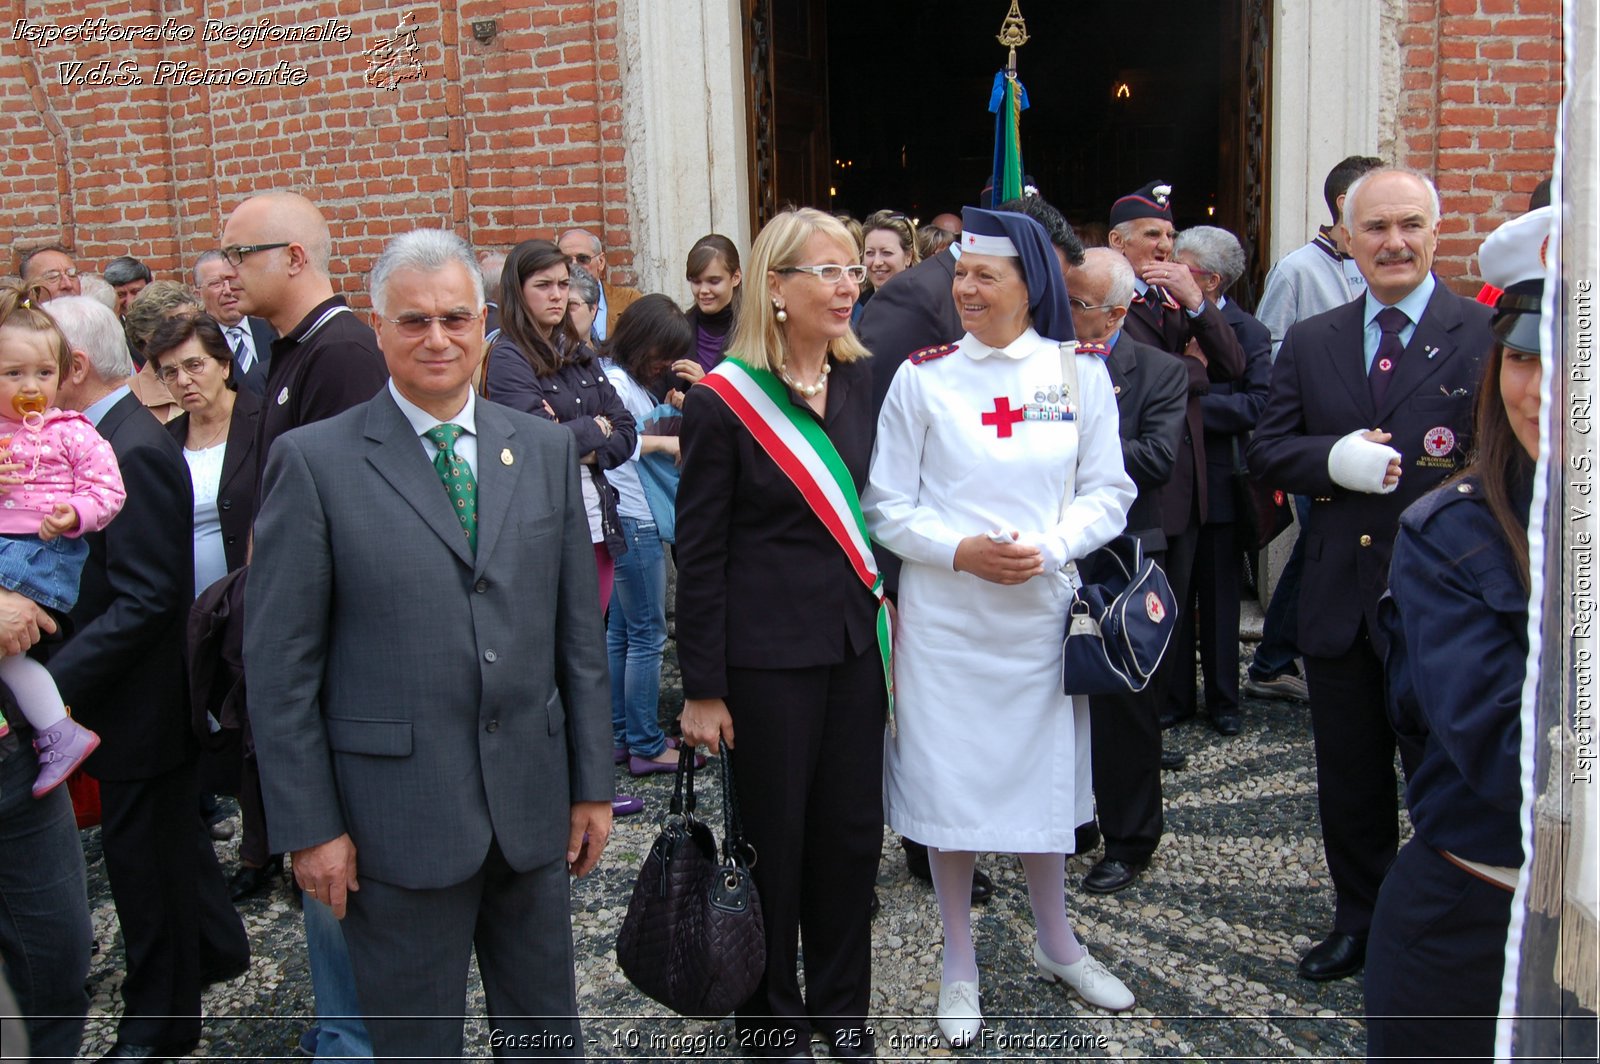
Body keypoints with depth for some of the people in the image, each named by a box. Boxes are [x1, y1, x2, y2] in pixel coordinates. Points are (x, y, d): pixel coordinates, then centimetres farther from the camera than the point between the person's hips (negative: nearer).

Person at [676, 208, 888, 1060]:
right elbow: (700, 553, -9)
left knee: (853, 829, 13)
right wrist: (702, 689, -10)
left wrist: (886, 623, 10)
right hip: (769, 656, -5)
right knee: (775, 838, 9)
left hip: (854, 642, 5)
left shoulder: (858, 380, 5)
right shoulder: (722, 401, -11)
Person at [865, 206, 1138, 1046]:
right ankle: (960, 964, 25)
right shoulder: (922, 377, -3)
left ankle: (1055, 941, 37)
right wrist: (959, 551, -17)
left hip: (1042, 608, 1)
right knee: (948, 777, 6)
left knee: (1043, 771, 15)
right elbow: (888, 506, -1)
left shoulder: (1081, 373, 1)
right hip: (945, 614, -1)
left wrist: (1046, 547, -14)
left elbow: (1107, 493, 3)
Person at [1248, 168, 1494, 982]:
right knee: (1349, 779, 17)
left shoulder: (1488, 336, -6)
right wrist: (1335, 459, -16)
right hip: (1338, 601, 4)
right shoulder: (1308, 343, 7)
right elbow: (1267, 450, 3)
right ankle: (1359, 921, 35)